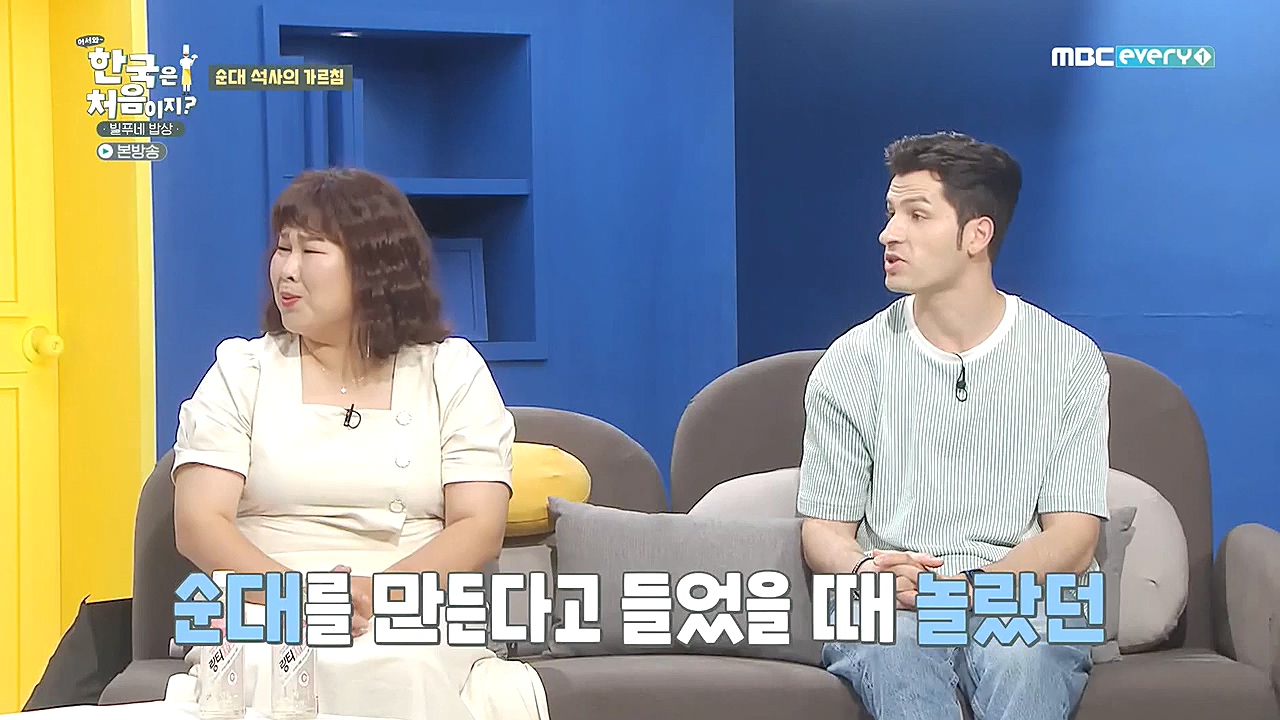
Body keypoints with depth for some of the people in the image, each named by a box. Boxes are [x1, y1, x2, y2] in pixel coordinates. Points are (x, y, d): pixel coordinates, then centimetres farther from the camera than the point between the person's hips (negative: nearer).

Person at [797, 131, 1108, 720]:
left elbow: (1072, 539, 0)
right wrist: (867, 575, -16)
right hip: (886, 606, 1)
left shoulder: (1069, 360, 5)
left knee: (1017, 651, -37)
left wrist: (966, 588, -19)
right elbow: (823, 529, 9)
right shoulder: (852, 362, 9)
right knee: (893, 647, -36)